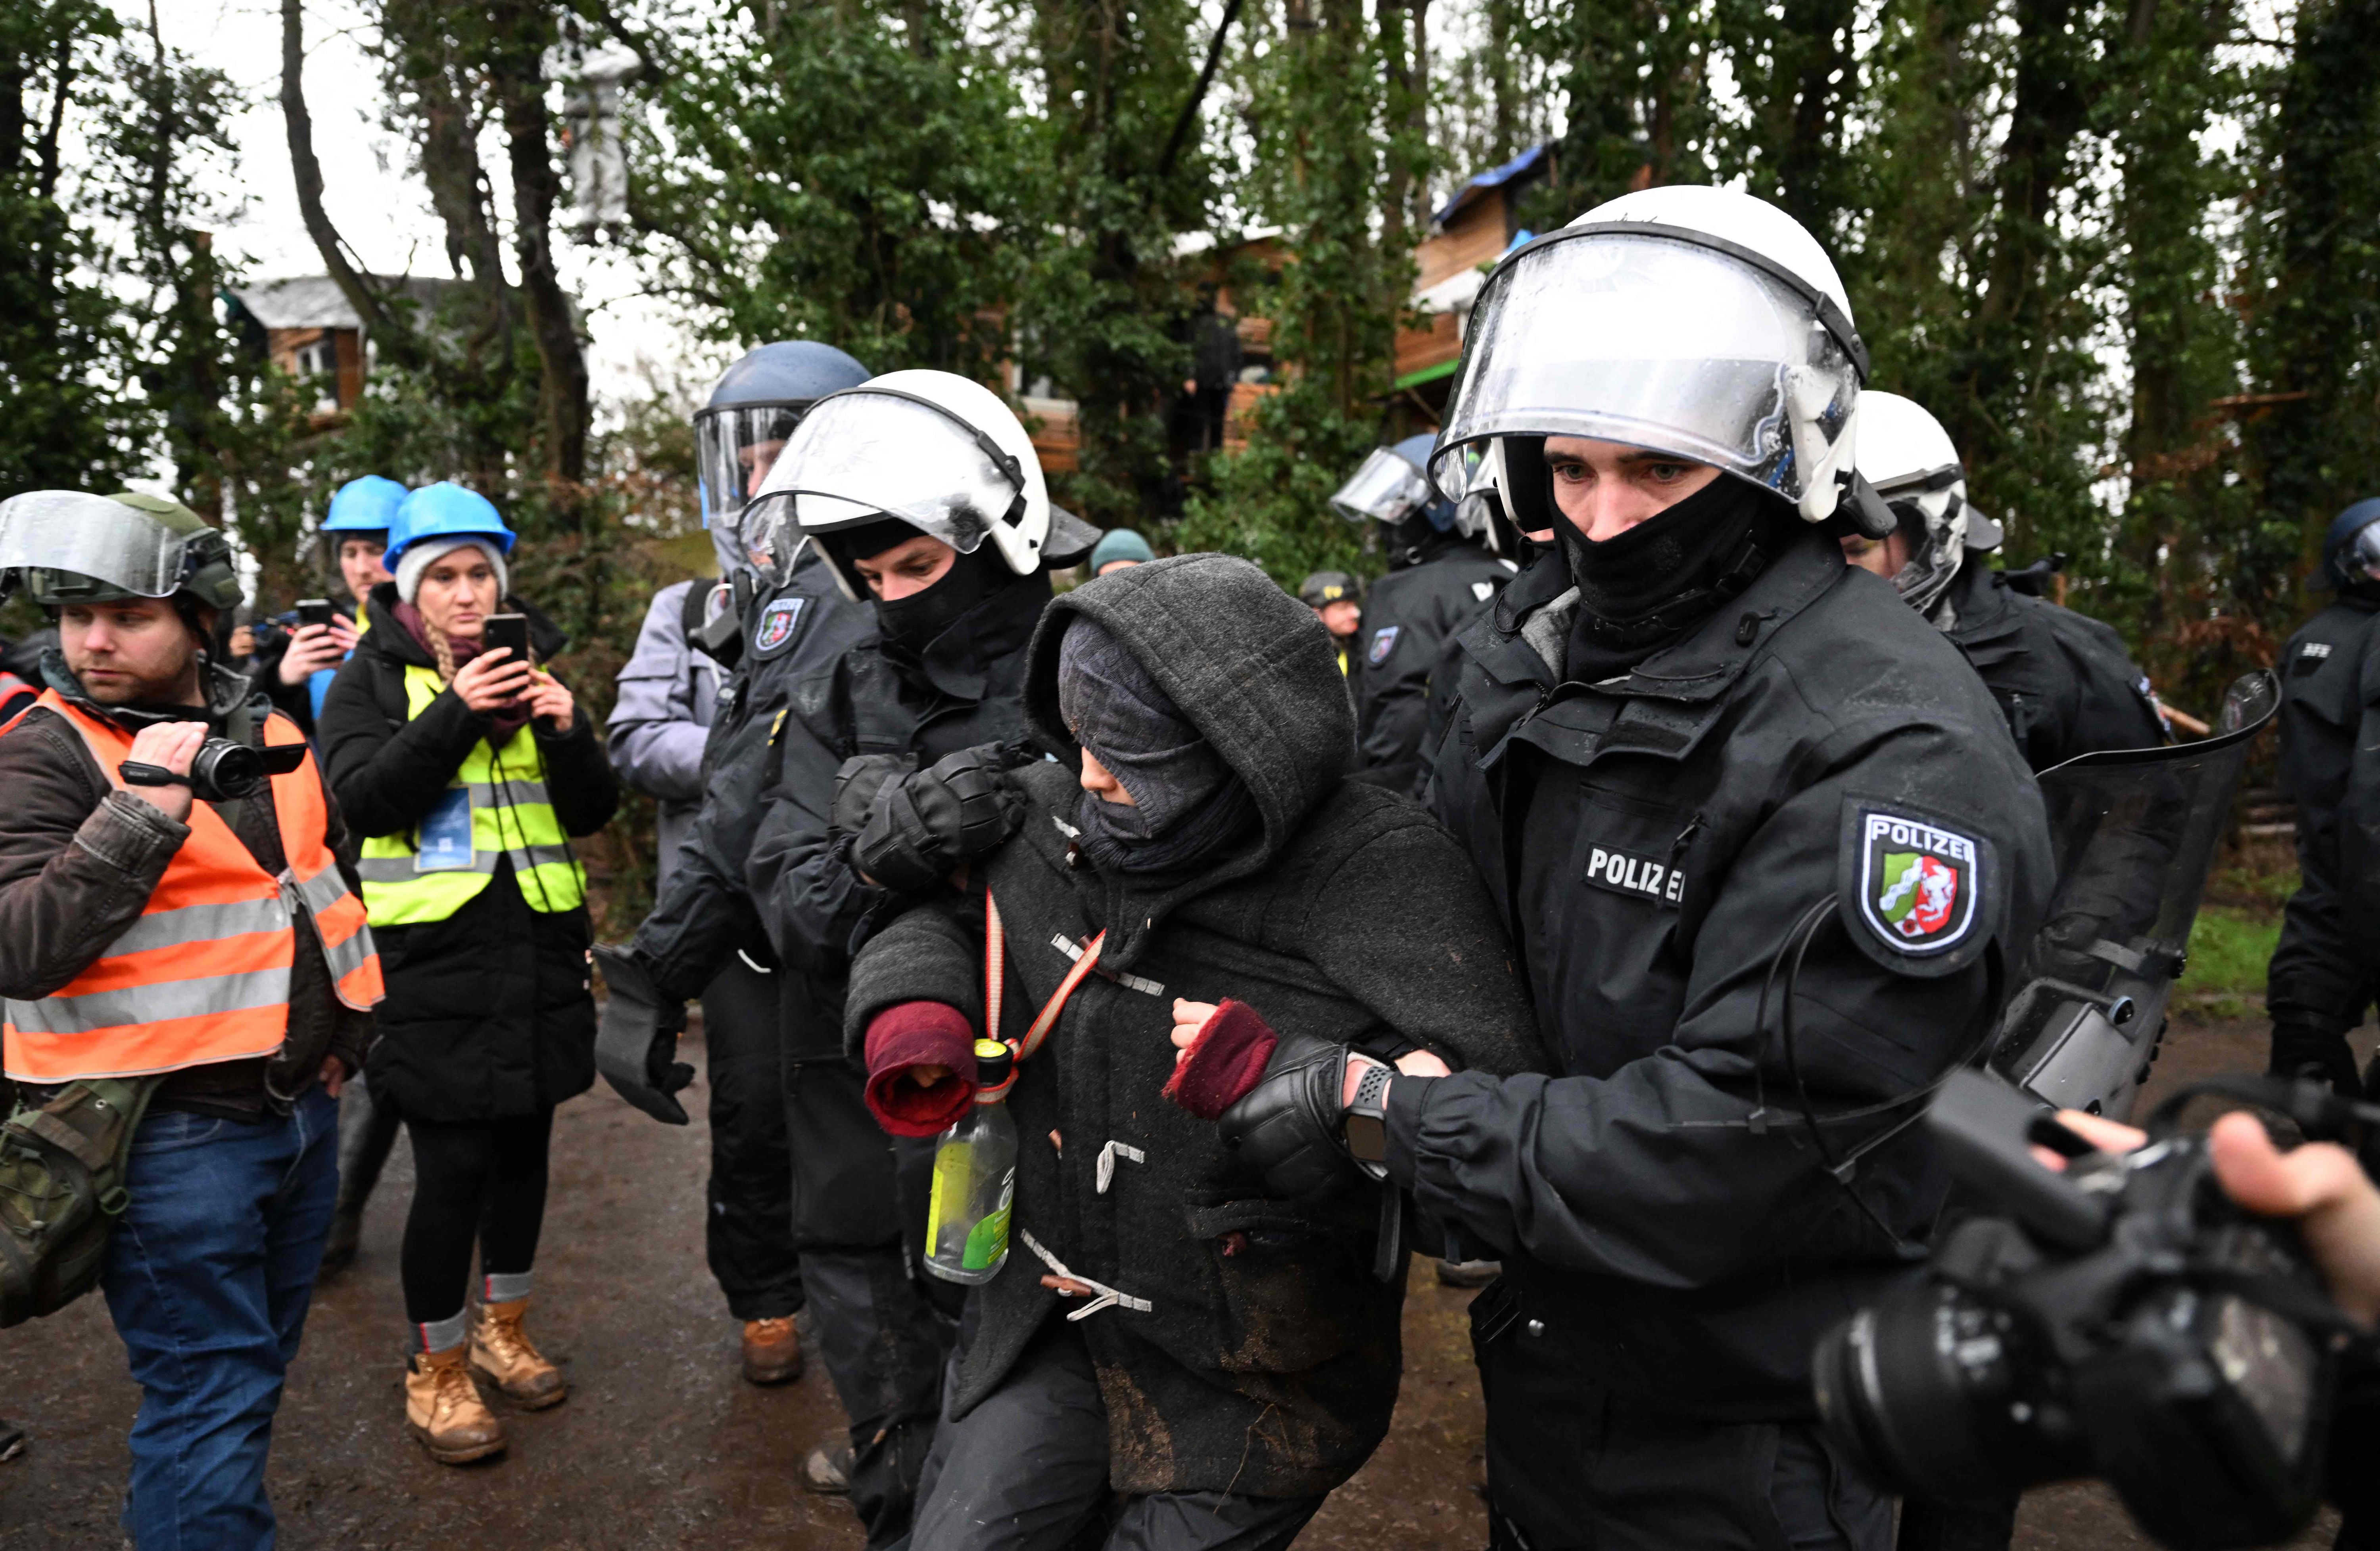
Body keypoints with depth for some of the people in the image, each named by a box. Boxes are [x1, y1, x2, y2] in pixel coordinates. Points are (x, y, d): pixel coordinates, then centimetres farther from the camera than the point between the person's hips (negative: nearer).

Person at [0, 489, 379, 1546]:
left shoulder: (266, 733, 7)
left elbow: (334, 877, 22)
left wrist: (341, 1030, 17)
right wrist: (144, 814, -30)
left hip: (300, 1107, 7)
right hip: (171, 1130, -6)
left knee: (256, 1369, 20)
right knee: (211, 1397, 0)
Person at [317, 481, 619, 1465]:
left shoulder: (530, 667, 11)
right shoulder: (373, 678, 2)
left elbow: (591, 813, 6)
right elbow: (365, 797, -14)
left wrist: (568, 731, -12)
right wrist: (457, 712, -23)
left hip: (539, 949, 4)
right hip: (435, 957, -4)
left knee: (524, 1144, 14)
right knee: (453, 1163, -4)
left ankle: (503, 1327, 34)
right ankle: (436, 1370, 16)